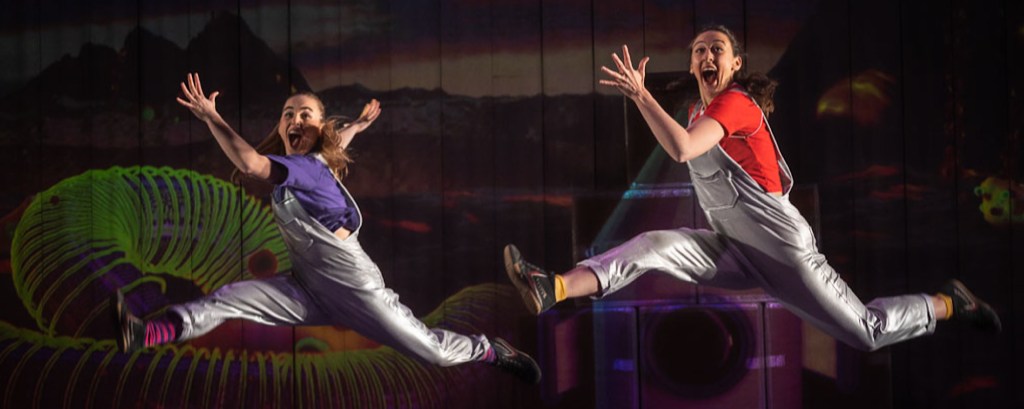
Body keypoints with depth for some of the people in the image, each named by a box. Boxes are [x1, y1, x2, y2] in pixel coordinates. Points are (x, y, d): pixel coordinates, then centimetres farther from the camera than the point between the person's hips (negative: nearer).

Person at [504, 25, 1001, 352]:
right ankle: (554, 288, -34)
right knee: (651, 245, -17)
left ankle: (950, 304, 21)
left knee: (867, 332, -3)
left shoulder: (735, 103, -15)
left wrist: (640, 94, -34)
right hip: (734, 250, 7)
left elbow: (682, 150, -34)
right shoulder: (700, 110, 12)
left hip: (783, 248, -7)